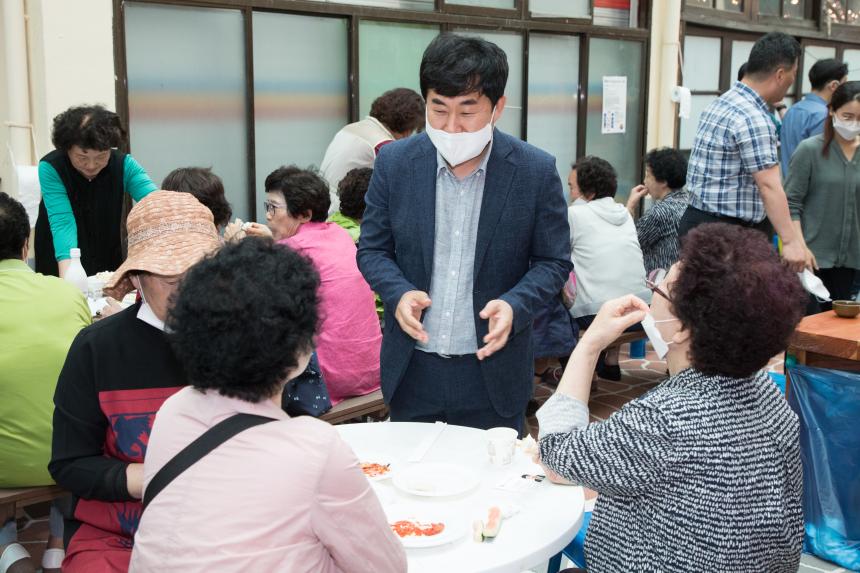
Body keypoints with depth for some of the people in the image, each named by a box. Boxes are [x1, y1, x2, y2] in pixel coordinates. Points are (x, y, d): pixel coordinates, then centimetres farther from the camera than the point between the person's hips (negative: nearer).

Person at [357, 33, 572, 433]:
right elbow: (372, 249, 4)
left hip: (493, 372, -1)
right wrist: (398, 293, -16)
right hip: (412, 370, 2)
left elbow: (553, 262, -1)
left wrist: (514, 305, -20)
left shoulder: (536, 171, -9)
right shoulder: (394, 162, -5)